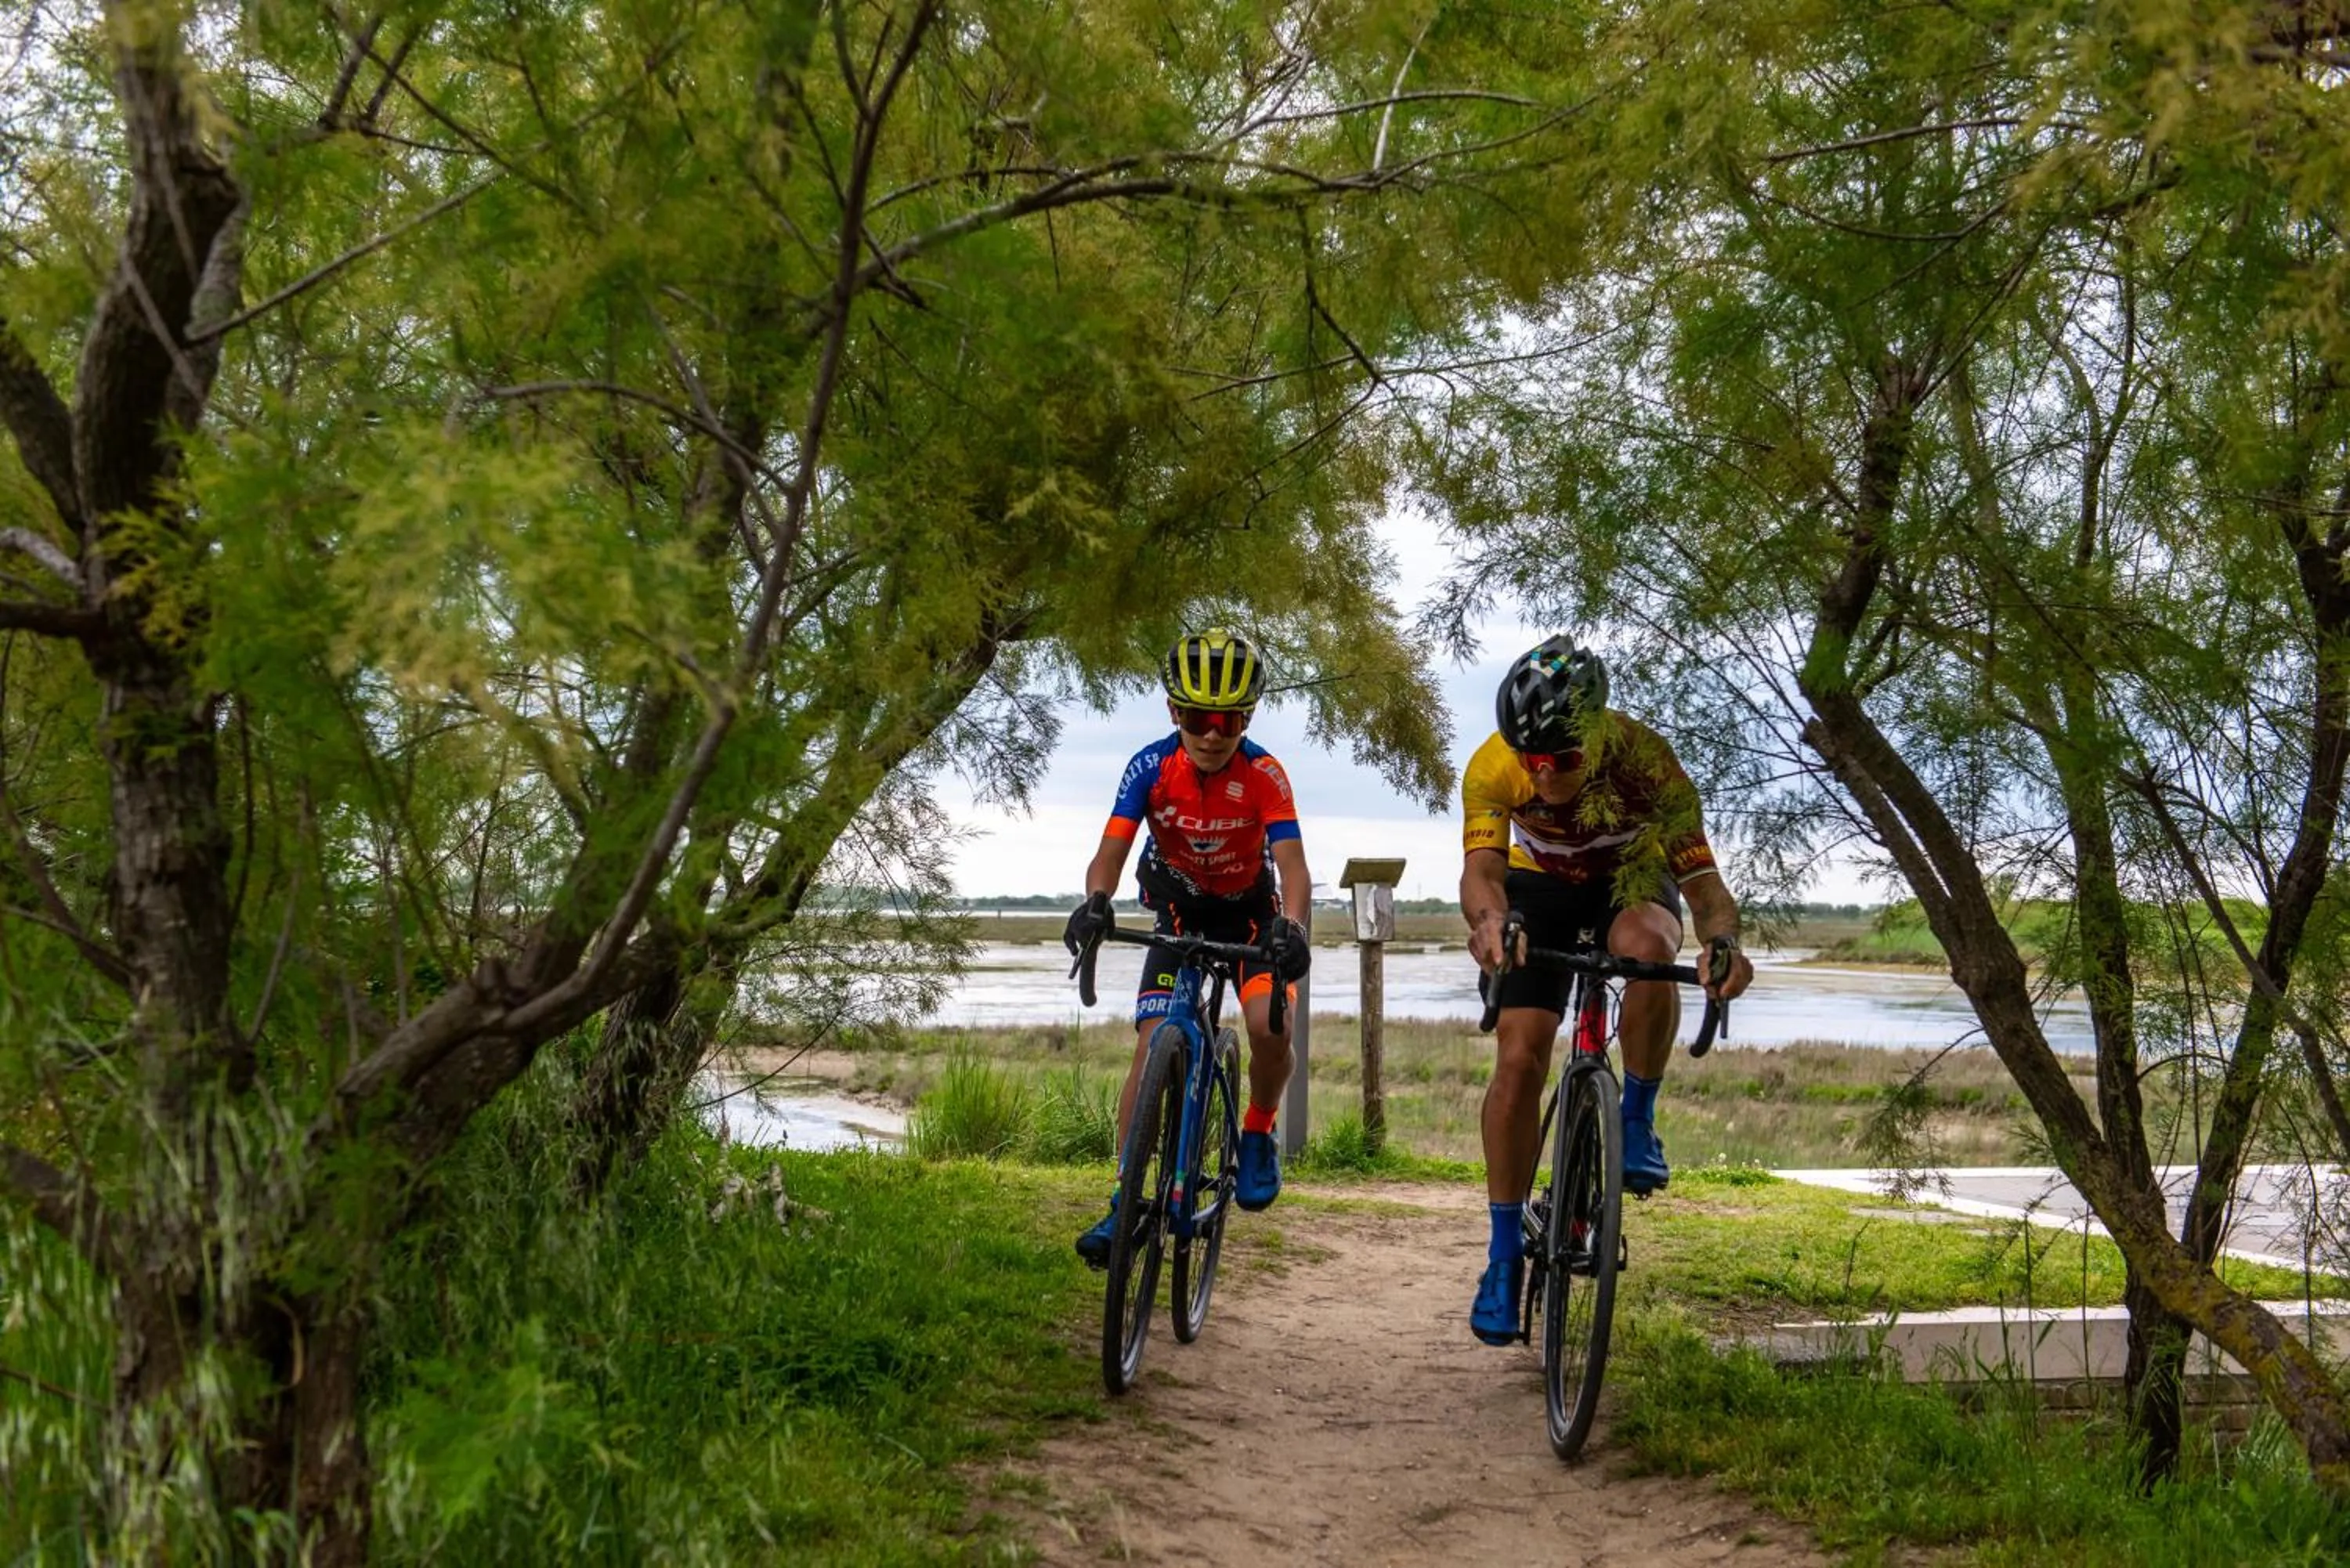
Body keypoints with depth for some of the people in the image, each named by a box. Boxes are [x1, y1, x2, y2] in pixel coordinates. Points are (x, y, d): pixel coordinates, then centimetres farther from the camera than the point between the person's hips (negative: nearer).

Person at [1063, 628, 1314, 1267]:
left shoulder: (1264, 775, -24)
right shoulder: (1150, 767, -20)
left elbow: (1291, 862, -32)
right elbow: (1111, 851, -26)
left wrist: (1292, 927, -52)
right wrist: (1094, 902, -48)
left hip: (1249, 912, -1)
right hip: (1179, 913, 1)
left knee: (1268, 1028, -26)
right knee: (1152, 1047, -12)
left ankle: (1258, 1136, 5)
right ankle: (1127, 1202, -7)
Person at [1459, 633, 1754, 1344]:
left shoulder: (1644, 759, -34)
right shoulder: (1493, 766, -31)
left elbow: (1702, 881, -35)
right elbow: (1481, 868, -41)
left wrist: (1723, 940, -57)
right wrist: (1489, 921, -65)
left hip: (1633, 874, -1)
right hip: (1542, 883, 1)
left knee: (1647, 945, -37)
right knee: (1519, 1058, -12)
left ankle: (1637, 1122, -14)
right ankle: (1505, 1253, -1)